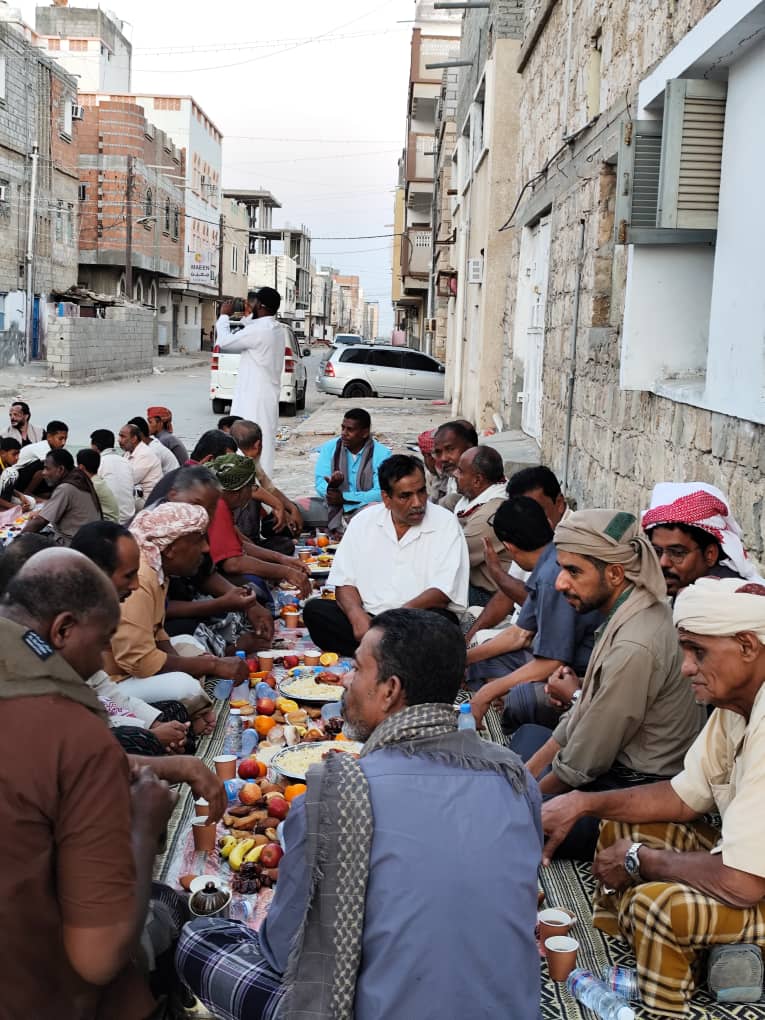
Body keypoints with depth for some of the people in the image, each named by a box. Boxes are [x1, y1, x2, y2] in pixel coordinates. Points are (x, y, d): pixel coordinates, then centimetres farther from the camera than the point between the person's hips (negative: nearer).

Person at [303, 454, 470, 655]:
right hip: (368, 618, 4)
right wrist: (357, 616, -16)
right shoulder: (363, 522, 9)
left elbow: (442, 593, -9)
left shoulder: (446, 524, -1)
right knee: (314, 609, -21)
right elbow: (344, 582, 6)